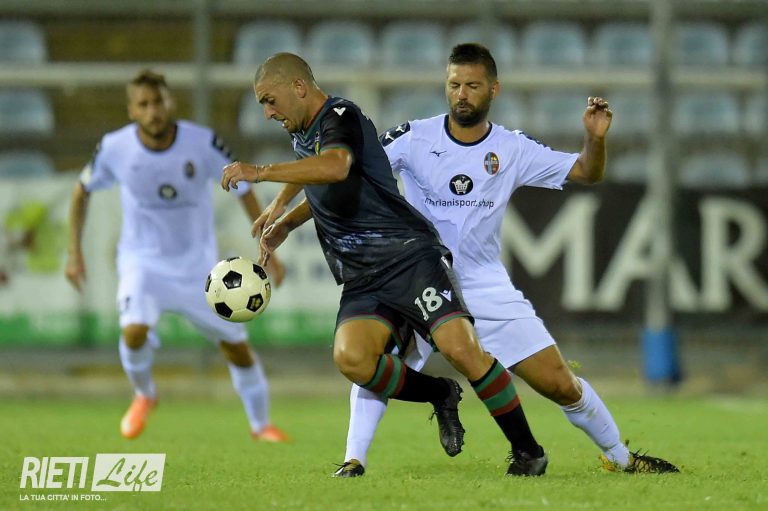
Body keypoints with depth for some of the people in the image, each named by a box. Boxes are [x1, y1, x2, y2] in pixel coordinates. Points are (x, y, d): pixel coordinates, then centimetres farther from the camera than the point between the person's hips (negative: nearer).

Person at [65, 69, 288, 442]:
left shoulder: (203, 143, -19)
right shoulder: (115, 148, -16)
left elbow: (244, 190, -5)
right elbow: (82, 191, 4)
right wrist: (74, 251, 0)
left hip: (198, 264, 1)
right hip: (143, 261, -1)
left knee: (236, 345, 6)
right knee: (135, 331, -27)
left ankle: (260, 424, 30)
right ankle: (144, 395, 5)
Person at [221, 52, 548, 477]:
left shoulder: (340, 116, -7)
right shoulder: (303, 137, 21)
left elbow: (336, 167, -30)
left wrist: (261, 171, -28)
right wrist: (284, 221, 33)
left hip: (410, 255, -7)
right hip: (362, 282, 7)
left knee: (460, 348, -24)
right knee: (351, 358, -23)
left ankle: (527, 450, -6)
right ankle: (438, 395, 4)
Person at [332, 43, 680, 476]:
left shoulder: (513, 149, 0)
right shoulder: (414, 139, -6)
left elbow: (586, 173, 6)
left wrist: (596, 138, -16)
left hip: (487, 290, 2)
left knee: (561, 384, 1)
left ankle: (620, 457, 21)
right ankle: (355, 461, -23)